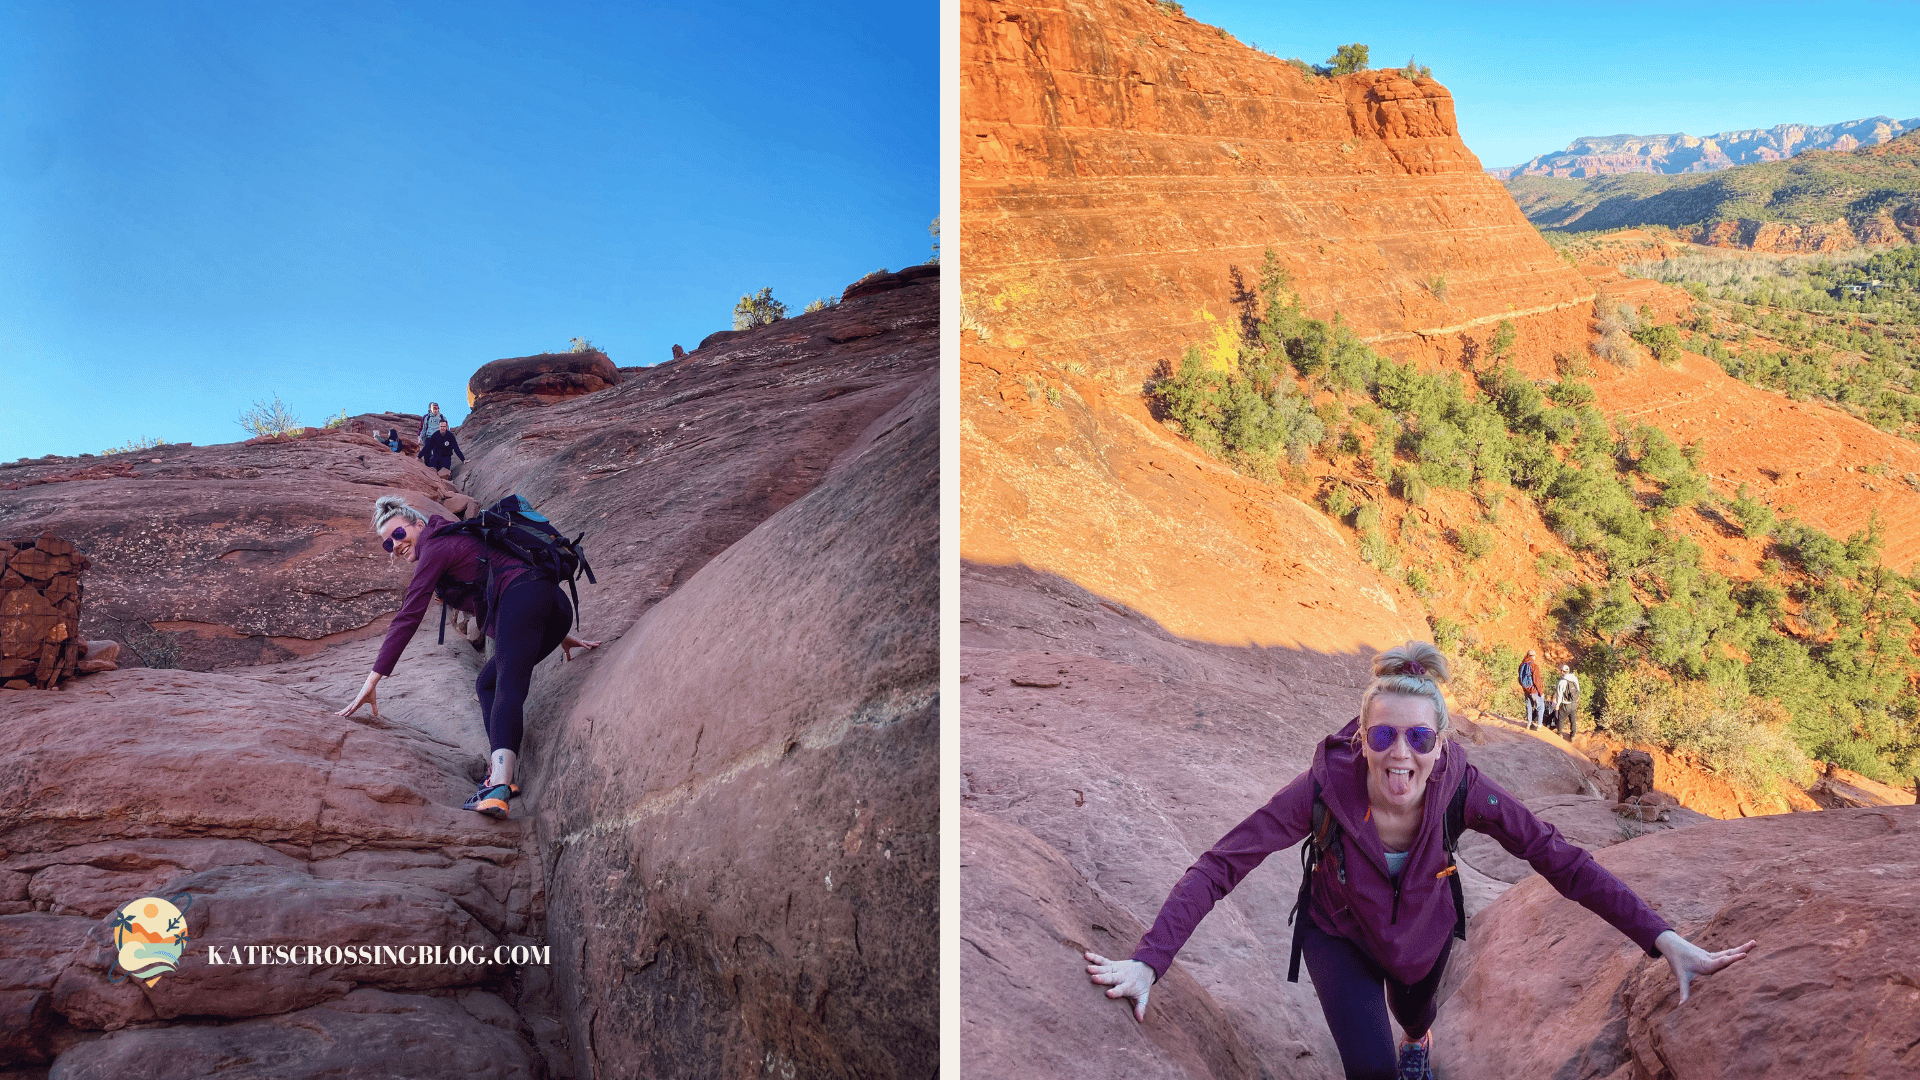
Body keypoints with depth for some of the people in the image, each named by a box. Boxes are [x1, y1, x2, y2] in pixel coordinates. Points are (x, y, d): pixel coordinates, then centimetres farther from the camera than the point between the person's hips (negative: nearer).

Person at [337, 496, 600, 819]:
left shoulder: (436, 547, 6)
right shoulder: (459, 541, 35)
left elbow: (407, 619, 1)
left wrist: (371, 682, 0)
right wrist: (559, 636, 43)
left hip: (524, 596, -10)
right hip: (557, 609, 10)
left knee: (507, 689, -25)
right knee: (487, 683, 17)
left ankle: (497, 787, -46)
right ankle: (501, 777, -3)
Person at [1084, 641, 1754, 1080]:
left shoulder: (1460, 789, -33)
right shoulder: (1325, 788, -38)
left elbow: (1561, 860, -29)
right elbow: (1220, 868, -42)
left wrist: (1663, 940, -39)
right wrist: (1148, 963, -53)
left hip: (1423, 933, 3)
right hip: (1341, 936, -2)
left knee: (1414, 1016, 32)